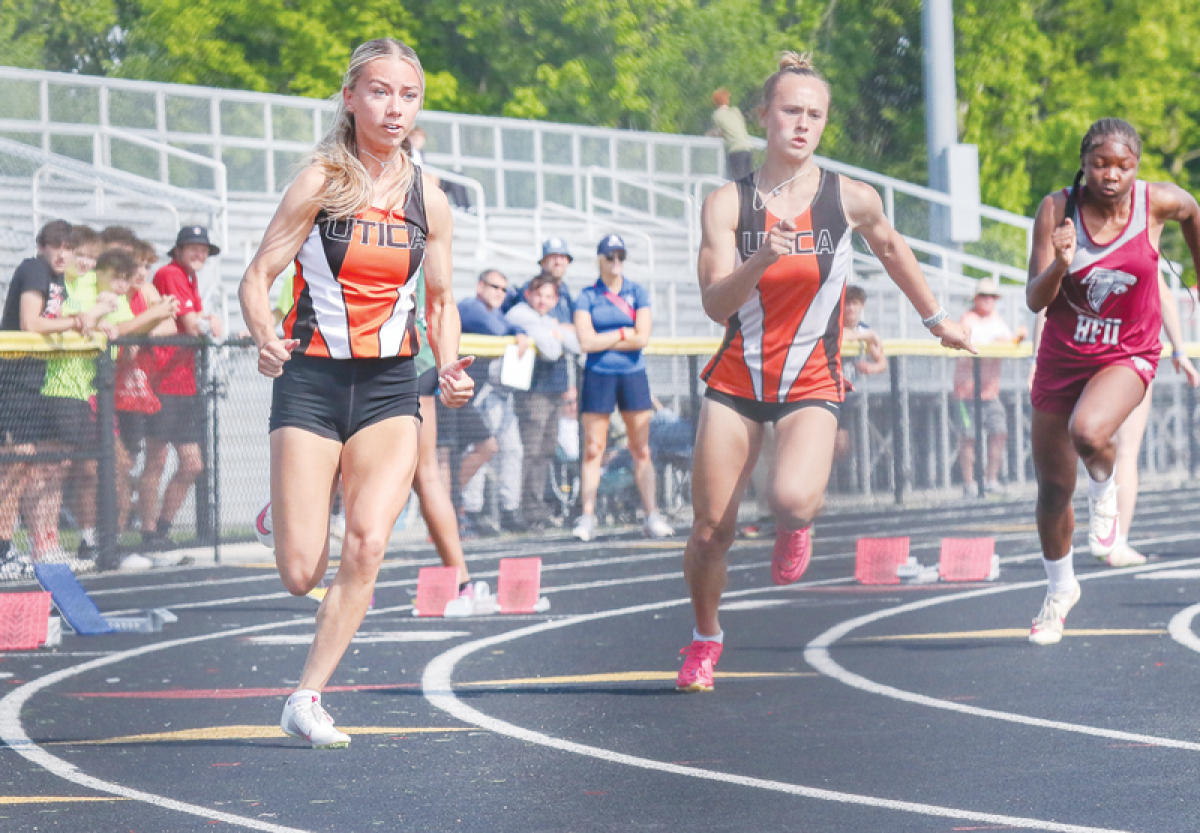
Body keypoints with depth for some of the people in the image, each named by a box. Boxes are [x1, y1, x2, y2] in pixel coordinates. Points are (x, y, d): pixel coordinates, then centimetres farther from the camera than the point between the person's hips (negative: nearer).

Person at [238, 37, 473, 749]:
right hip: (312, 382, -2)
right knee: (301, 575, -7)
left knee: (368, 542, -20)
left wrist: (451, 367, -2)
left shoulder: (429, 201, 5)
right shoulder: (321, 183, -6)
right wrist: (266, 337, -25)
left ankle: (308, 697, -10)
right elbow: (258, 277, -5)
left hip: (390, 388, 2)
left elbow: (441, 301, 16)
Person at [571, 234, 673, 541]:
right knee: (593, 449, -3)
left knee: (641, 450, -1)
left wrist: (602, 340, -8)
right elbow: (586, 342, -9)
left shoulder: (638, 293, 5)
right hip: (598, 375, -1)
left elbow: (643, 338, -6)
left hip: (633, 374, 1)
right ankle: (587, 518, 0)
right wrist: (623, 334, -6)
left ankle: (652, 516, -1)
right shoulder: (586, 296, 3)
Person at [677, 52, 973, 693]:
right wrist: (761, 260, -32)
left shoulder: (852, 200, -4)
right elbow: (715, 305, -14)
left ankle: (796, 525, 9)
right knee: (710, 532, 0)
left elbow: (891, 249, 18)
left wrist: (936, 320, 28)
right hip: (737, 378, 1)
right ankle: (705, 638, 28)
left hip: (811, 384, -1)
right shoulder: (727, 203, -5)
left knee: (791, 497, -29)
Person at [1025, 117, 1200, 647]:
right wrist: (1059, 265, -34)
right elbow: (1036, 301, -14)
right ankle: (1060, 589, 35)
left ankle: (1105, 492, 3)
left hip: (1127, 356, -2)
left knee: (1088, 431, -34)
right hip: (1062, 357, 2)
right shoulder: (1057, 210, -14)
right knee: (1052, 487, 9)